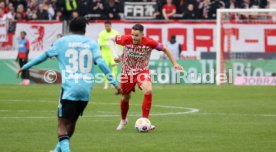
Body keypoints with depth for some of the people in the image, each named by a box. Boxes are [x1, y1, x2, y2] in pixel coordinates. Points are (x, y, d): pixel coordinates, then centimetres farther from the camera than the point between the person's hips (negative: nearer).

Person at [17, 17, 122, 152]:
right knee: (71, 122, 21)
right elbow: (101, 63, -2)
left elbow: (44, 56, 14)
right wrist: (114, 83, -1)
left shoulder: (62, 41, 7)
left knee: (63, 124, -2)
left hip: (69, 89, -3)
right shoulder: (92, 43, 9)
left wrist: (25, 67, 26)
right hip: (86, 90, 3)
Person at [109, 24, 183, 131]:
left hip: (142, 71, -1)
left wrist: (175, 64, -9)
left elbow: (165, 49, -7)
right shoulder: (126, 39, -22)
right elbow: (112, 39, -3)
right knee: (125, 98, 13)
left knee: (148, 91, -29)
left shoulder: (149, 43, -23)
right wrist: (114, 54, -16)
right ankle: (123, 120, 45)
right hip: (127, 72, 1)